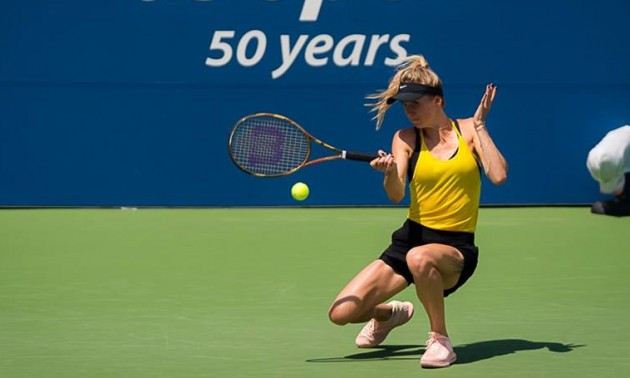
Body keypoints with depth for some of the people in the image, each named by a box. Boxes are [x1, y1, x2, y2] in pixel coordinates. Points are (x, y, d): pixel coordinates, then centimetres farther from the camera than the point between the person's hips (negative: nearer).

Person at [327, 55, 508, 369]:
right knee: (341, 313, -9)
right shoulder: (406, 138, 3)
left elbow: (498, 176, -14)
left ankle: (440, 339, -19)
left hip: (455, 249, -3)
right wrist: (389, 171, -33)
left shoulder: (468, 130, 2)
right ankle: (390, 314, 26)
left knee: (419, 257, -42)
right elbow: (396, 195, -12)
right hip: (410, 238, 3)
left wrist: (479, 126, -10)